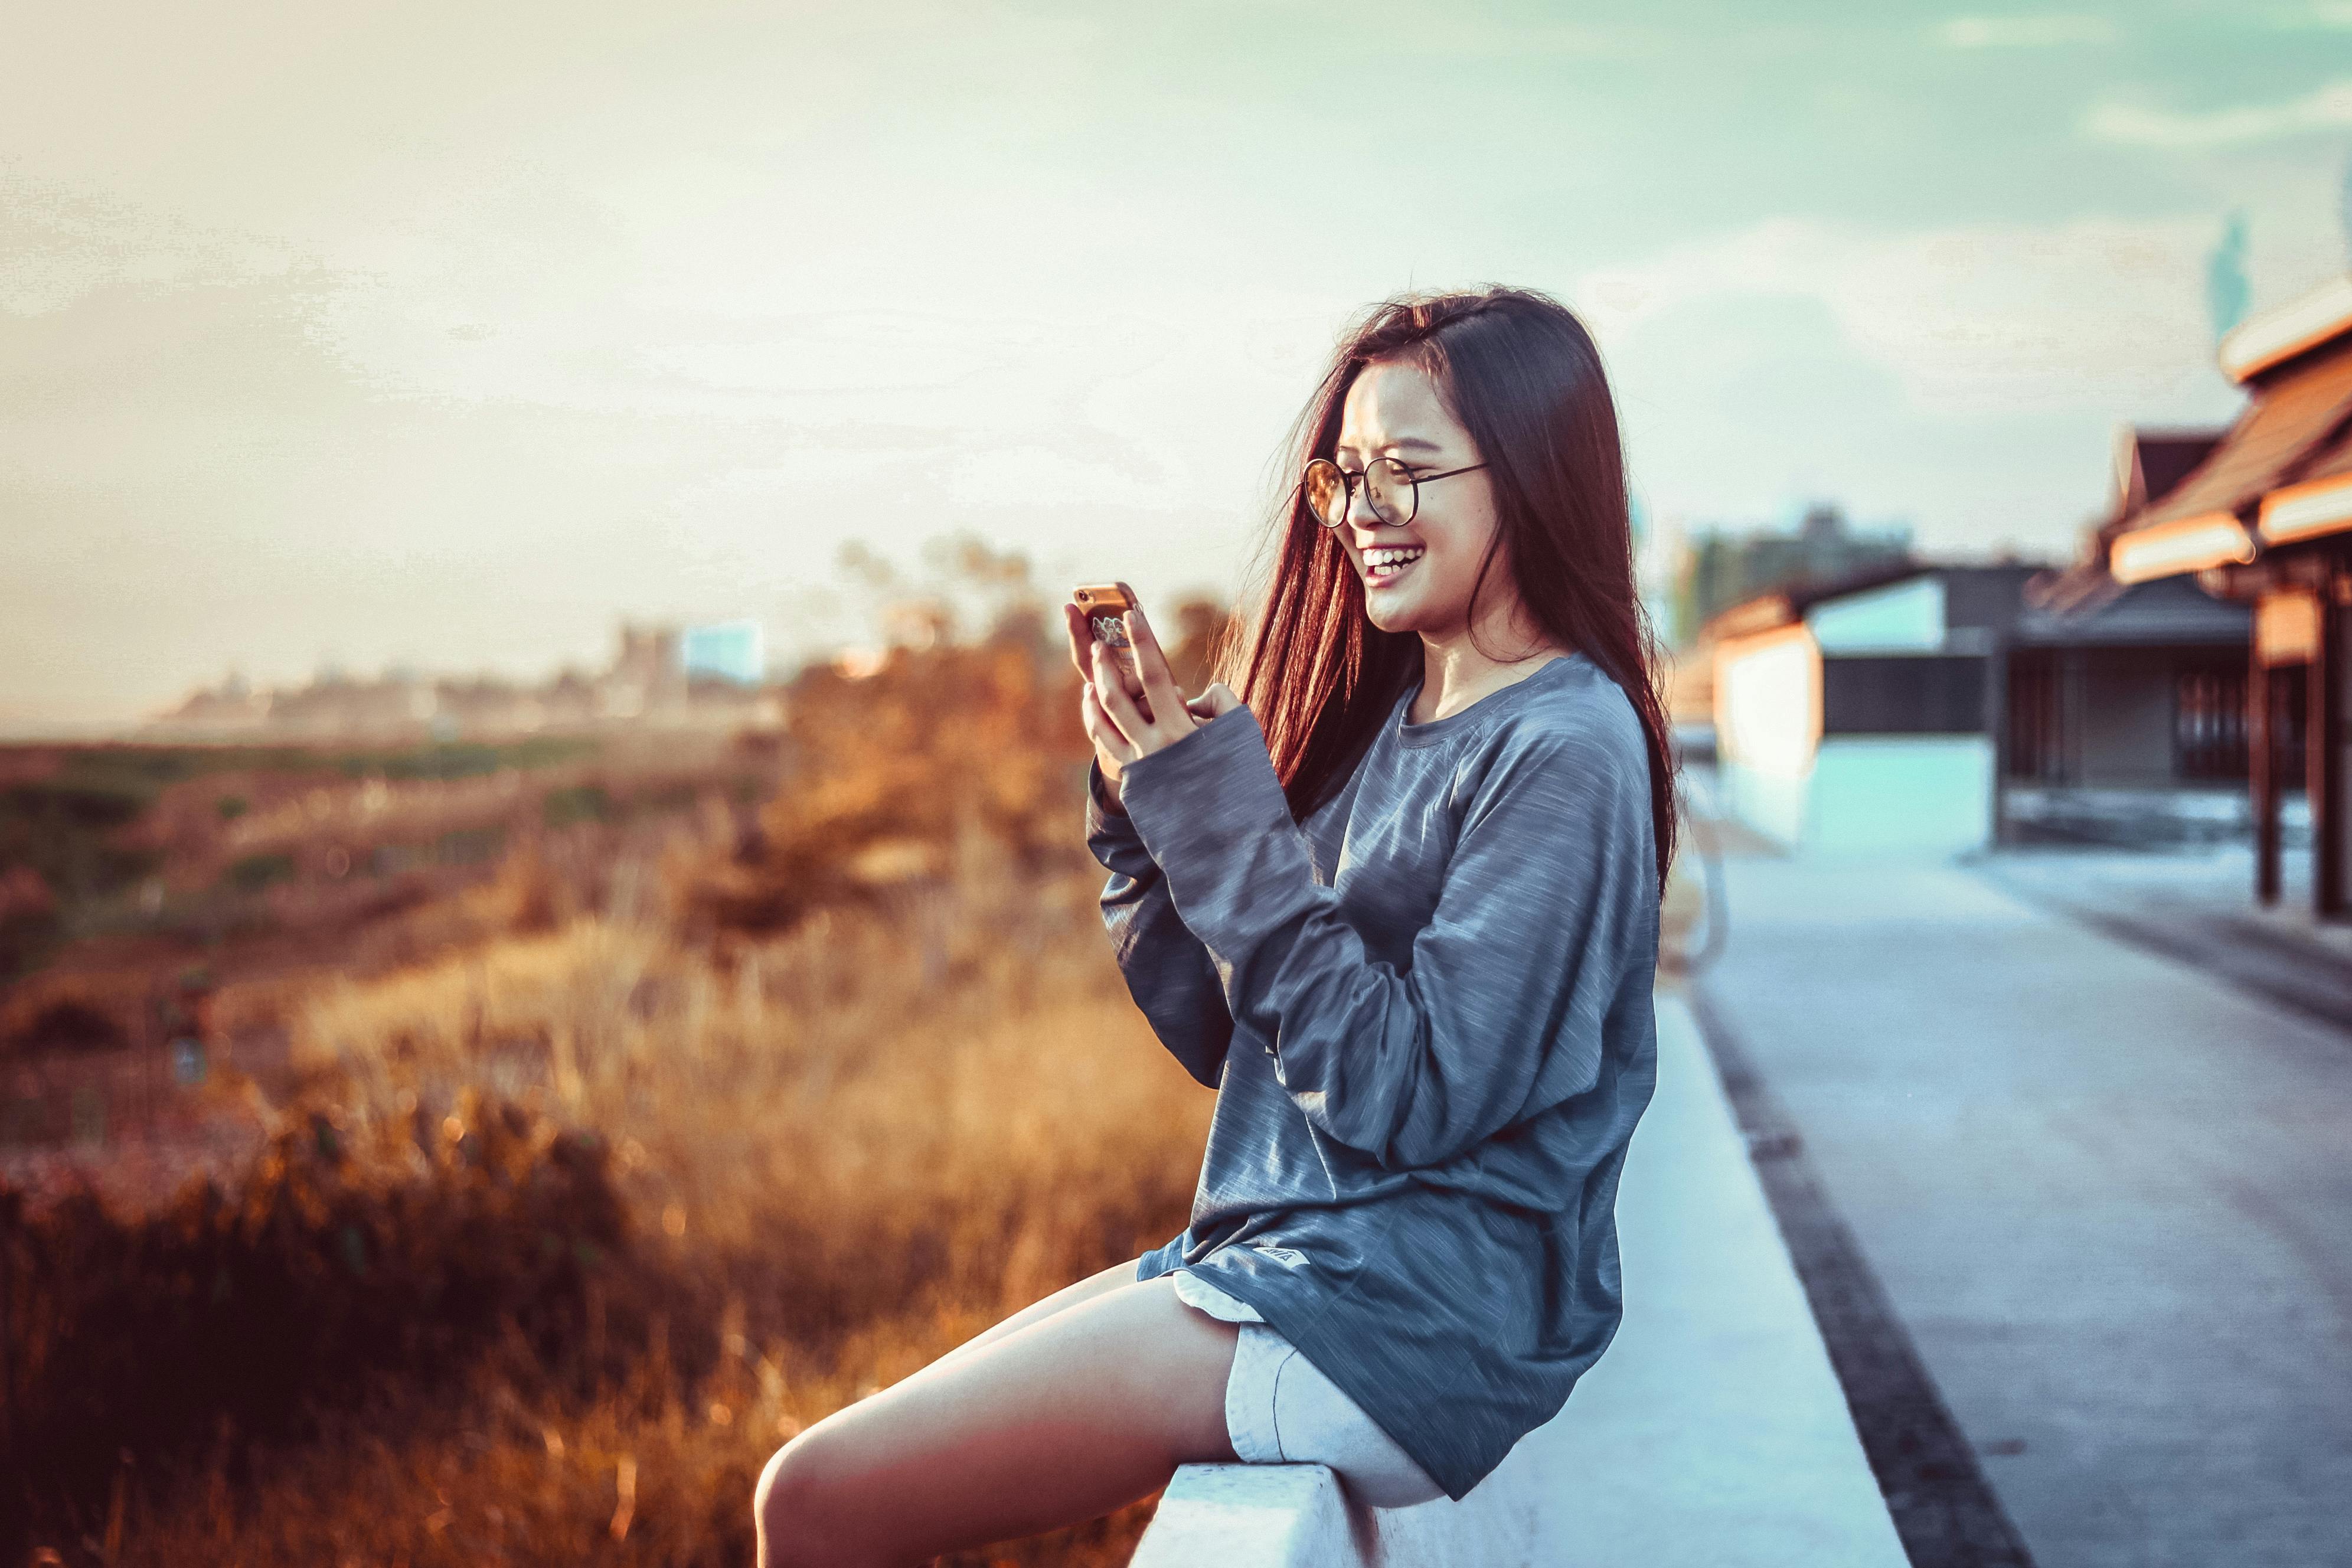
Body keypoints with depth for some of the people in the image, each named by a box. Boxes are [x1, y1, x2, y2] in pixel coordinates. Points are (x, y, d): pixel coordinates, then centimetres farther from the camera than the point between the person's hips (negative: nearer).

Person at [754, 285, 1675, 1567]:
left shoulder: (1562, 754, -14)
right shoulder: (1386, 717, 12)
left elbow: (1408, 1094, -20)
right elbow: (1221, 1034, 11)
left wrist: (1219, 821, -18)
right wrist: (1142, 802, -3)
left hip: (1408, 1324, -9)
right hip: (1280, 1263, 9)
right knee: (861, 1455, 9)